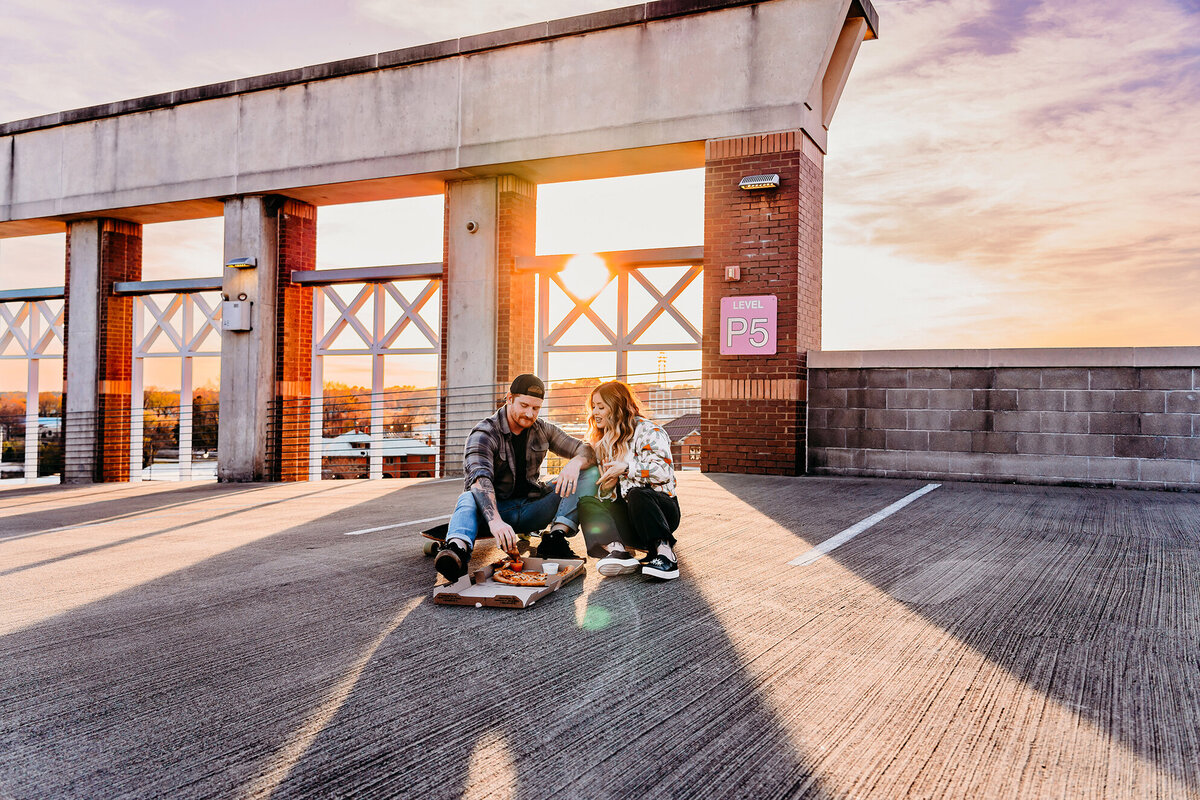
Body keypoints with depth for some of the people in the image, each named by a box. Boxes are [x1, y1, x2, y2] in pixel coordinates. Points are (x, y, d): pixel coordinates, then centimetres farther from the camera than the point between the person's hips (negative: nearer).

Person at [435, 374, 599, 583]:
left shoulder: (543, 430, 7)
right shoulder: (484, 434, -12)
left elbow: (586, 450, 4)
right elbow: (480, 478, -30)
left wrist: (575, 463, -24)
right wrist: (495, 521, -50)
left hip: (530, 507, 5)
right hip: (494, 508, -5)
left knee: (589, 473, -9)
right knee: (469, 498, -38)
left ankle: (555, 538, -28)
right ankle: (458, 548, -69)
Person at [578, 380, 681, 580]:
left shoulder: (649, 431, -3)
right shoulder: (603, 442, 19)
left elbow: (663, 470, -18)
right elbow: (605, 494, 21)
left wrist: (626, 467, -17)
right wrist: (607, 487, -3)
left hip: (662, 508, -6)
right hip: (625, 515, 6)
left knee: (637, 494, -37)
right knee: (587, 503, -18)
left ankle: (665, 554, -42)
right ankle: (616, 549, -43)